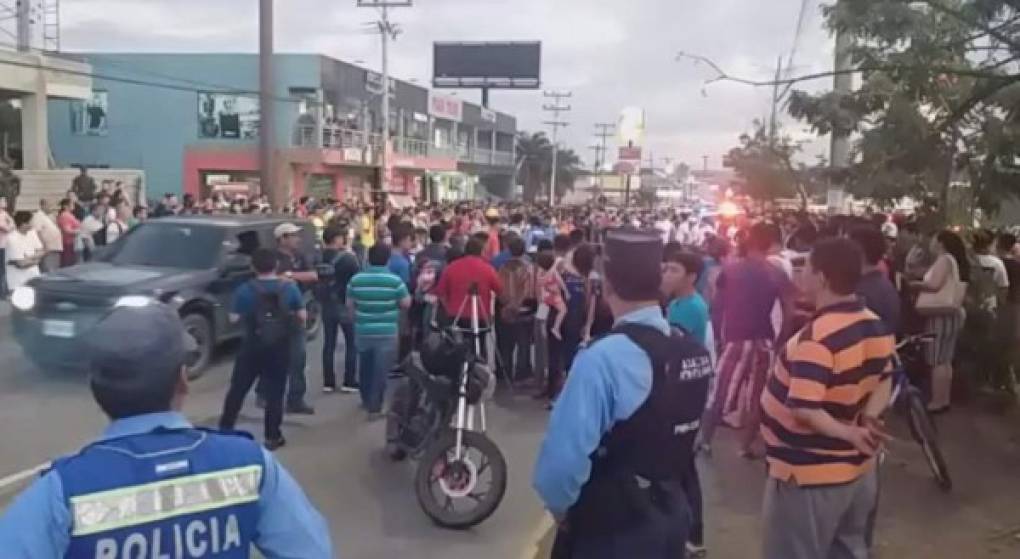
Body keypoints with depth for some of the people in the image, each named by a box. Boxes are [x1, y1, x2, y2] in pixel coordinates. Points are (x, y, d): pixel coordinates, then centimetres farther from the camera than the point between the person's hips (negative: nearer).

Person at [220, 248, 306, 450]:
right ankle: (272, 437, 9)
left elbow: (234, 318, -3)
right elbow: (302, 316, -2)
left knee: (237, 389, 13)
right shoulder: (290, 287, -5)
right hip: (280, 348, 0)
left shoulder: (245, 290, -8)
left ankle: (224, 429, 19)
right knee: (274, 393, 6)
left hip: (252, 347, 0)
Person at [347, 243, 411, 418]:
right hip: (386, 333, -3)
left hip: (362, 331, 3)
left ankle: (366, 400, 37)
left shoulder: (356, 279, -4)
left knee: (365, 367, 21)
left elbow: (349, 305, 6)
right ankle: (375, 408, 4)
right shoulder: (395, 280, -12)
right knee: (380, 371, 3)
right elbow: (406, 304, -3)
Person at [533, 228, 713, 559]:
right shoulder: (694, 352, -5)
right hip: (673, 517, 7)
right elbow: (687, 440, 5)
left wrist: (561, 507, -7)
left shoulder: (603, 359, -26)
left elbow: (564, 459, -26)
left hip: (610, 532, -6)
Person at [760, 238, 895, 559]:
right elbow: (884, 381, 12)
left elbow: (803, 409, -33)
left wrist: (848, 433, -18)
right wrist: (867, 421, -5)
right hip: (857, 469, 9)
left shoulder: (817, 337, -27)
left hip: (810, 477, -8)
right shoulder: (875, 326, 3)